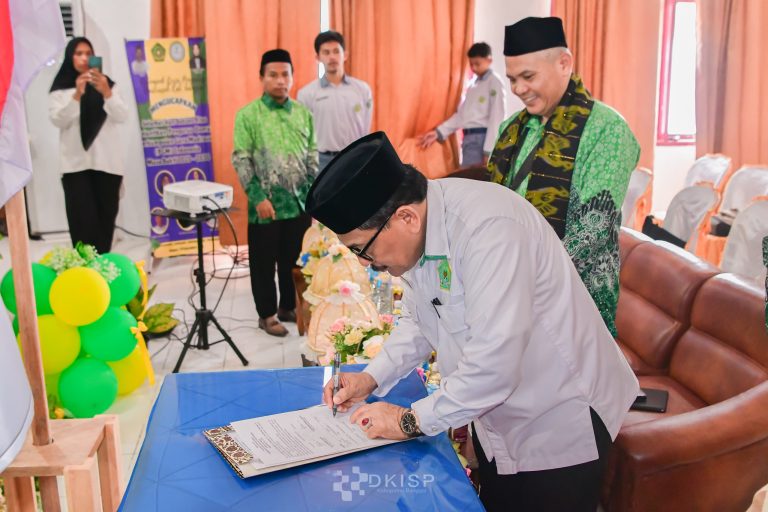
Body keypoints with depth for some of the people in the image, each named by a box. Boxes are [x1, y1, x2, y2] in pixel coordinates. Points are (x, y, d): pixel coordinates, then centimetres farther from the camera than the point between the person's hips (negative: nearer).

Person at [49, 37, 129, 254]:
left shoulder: (107, 83, 11)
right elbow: (58, 121, -8)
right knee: (84, 219, -9)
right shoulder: (59, 89, 5)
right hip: (76, 163, -2)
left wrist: (107, 93, -20)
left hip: (107, 161, 2)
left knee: (106, 216, 2)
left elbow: (122, 116, -2)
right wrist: (77, 94, -20)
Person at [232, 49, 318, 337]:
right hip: (267, 203, -4)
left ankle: (288, 306, 29)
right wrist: (258, 197, -14)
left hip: (300, 202, 4)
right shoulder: (247, 114, -5)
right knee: (264, 261, 6)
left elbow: (312, 156, 12)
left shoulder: (303, 113, 8)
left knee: (294, 259, 13)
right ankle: (267, 314, 19)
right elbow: (241, 160, -8)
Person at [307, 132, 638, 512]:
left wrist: (412, 420, -20)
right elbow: (418, 319, 10)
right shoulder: (416, 230, -6)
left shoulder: (488, 227, -33)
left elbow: (493, 364, -33)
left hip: (560, 423, -7)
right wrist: (372, 378, -4)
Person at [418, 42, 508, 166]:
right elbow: (461, 113, 18)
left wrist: (488, 151, -17)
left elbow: (497, 118, -12)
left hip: (482, 138, -8)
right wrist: (439, 132, 8)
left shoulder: (495, 82, -5)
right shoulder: (473, 83, 18)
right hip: (469, 138, 8)